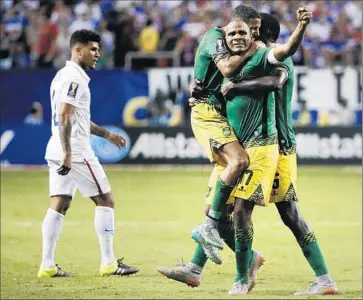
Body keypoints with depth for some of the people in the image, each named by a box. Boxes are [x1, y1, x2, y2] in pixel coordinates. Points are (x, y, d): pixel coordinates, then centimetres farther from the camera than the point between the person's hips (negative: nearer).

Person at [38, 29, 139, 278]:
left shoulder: (64, 75, 19)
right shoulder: (74, 78, -12)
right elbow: (64, 117, -21)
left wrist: (106, 134, 32)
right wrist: (67, 153, -25)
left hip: (58, 151, 9)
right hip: (75, 151, -9)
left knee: (59, 205, 6)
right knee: (105, 201, -1)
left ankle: (48, 265, 2)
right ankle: (109, 263, 1)